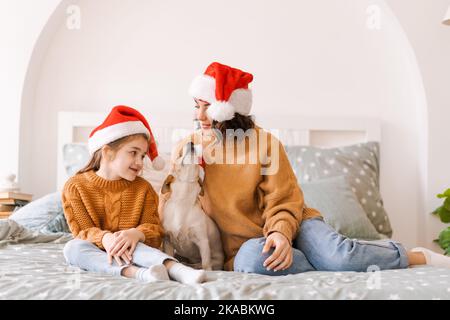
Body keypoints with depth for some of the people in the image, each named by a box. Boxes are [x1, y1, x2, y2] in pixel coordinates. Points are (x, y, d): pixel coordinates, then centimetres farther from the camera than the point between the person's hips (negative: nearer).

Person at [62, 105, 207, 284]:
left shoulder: (143, 188, 6)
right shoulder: (76, 186, 1)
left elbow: (154, 229, -3)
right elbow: (83, 231, -7)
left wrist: (136, 233, -29)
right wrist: (105, 238, -32)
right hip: (95, 252, 0)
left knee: (131, 244, -34)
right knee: (73, 247, -34)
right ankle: (135, 272, -57)